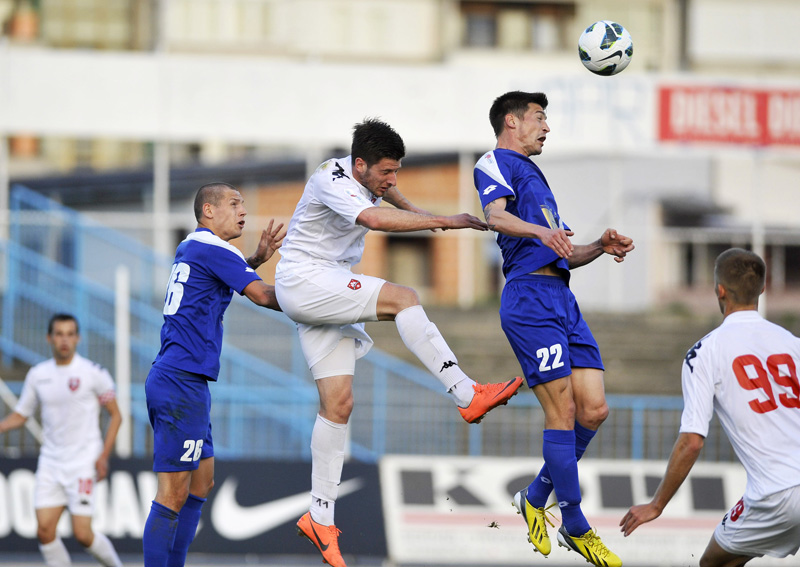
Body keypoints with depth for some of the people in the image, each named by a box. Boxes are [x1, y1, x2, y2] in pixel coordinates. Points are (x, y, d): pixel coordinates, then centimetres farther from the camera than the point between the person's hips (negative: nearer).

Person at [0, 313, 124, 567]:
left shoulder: (94, 373, -6)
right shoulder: (38, 374, 6)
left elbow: (115, 415, 0)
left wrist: (104, 456, -9)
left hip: (83, 463, -4)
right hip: (50, 461, 4)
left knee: (82, 534, -9)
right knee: (45, 530, -7)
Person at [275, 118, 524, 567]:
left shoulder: (365, 177, 8)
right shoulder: (332, 180, -20)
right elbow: (374, 219, -38)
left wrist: (415, 210, 35)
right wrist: (444, 222, -37)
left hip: (331, 290, 9)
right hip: (301, 281, -9)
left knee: (339, 403, 1)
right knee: (402, 298, -26)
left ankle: (320, 518, 3)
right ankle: (467, 396, -29)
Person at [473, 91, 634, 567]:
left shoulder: (532, 173, 32)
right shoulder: (496, 163, 4)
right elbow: (496, 215, -18)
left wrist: (601, 247, 13)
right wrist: (540, 231, -37)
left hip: (562, 301, 9)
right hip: (530, 298, -9)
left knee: (594, 410, 0)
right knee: (563, 412, -10)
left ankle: (537, 497, 17)